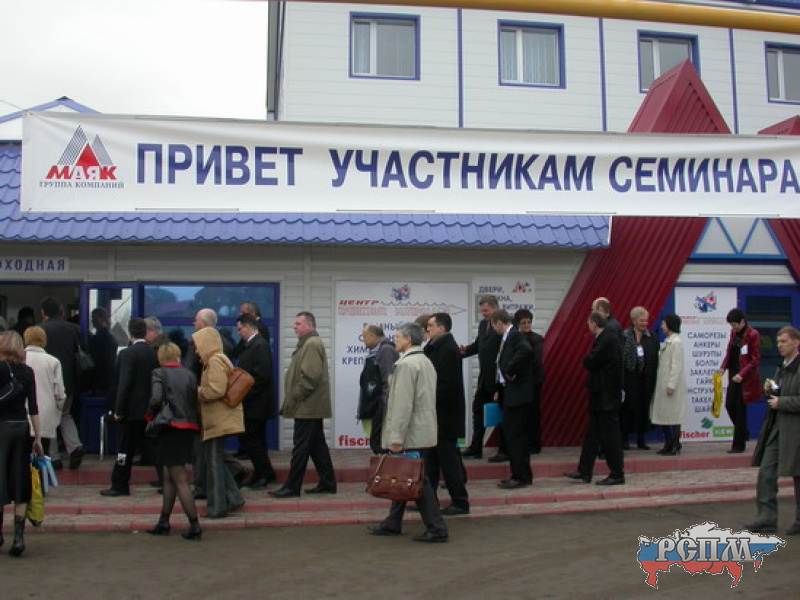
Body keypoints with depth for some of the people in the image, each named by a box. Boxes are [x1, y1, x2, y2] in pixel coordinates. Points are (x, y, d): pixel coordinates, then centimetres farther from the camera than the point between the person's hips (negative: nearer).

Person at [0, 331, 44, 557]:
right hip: (22, 428, 4)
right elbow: (33, 407, 4)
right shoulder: (28, 371, 5)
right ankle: (19, 537, 3)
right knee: (19, 482, 6)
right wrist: (38, 437, 7)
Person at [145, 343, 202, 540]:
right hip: (189, 429, 6)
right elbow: (196, 401, 5)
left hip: (170, 428, -6)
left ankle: (195, 526, -3)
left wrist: (152, 414, -1)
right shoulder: (190, 375, 8)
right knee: (169, 477, 18)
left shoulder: (159, 373, -6)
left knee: (180, 480, -3)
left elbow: (156, 399, -18)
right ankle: (163, 522, 25)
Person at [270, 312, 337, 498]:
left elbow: (311, 376, -24)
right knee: (317, 445, 13)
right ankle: (327, 483, 19)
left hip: (307, 406, -10)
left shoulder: (312, 344, -14)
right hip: (312, 406, 10)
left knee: (301, 447, -5)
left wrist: (294, 398, -17)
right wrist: (292, 399, 16)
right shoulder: (308, 343, 19)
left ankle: (292, 487, 0)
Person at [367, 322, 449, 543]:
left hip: (411, 434, -10)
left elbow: (403, 404, -22)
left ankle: (437, 529, -1)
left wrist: (397, 438, -20)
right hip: (422, 430, 10)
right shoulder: (426, 362, 14)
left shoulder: (406, 364, -17)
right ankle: (392, 524, 25)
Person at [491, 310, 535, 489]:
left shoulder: (515, 336, -14)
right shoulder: (506, 338, 14)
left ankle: (521, 477, 1)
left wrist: (511, 371, -24)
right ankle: (520, 475, 22)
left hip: (517, 393, -10)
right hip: (509, 393, 10)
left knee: (514, 435, -5)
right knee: (516, 435, 14)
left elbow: (526, 351, -34)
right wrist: (499, 390, 15)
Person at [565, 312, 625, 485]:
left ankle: (617, 474, 5)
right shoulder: (606, 338, 13)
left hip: (606, 394, -10)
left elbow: (590, 362, -19)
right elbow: (592, 362, 15)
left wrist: (586, 359, -1)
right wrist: (589, 360, -2)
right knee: (593, 433, 12)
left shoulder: (607, 339, -17)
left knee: (609, 434, -3)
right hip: (601, 394, 10)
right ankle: (584, 472, 18)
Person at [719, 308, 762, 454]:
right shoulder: (734, 333, 8)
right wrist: (723, 367, 0)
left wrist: (742, 374, -22)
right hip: (734, 375, 7)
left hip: (746, 378, -7)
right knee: (729, 405, 8)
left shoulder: (753, 335, -14)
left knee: (740, 409, -1)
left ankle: (739, 445, 9)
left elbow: (756, 360, -14)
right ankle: (743, 433, 31)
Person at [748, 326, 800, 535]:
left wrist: (781, 402, -17)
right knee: (766, 473, 4)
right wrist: (769, 391, 4)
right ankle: (767, 519, 9)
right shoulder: (782, 368, 15)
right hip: (776, 429, 8)